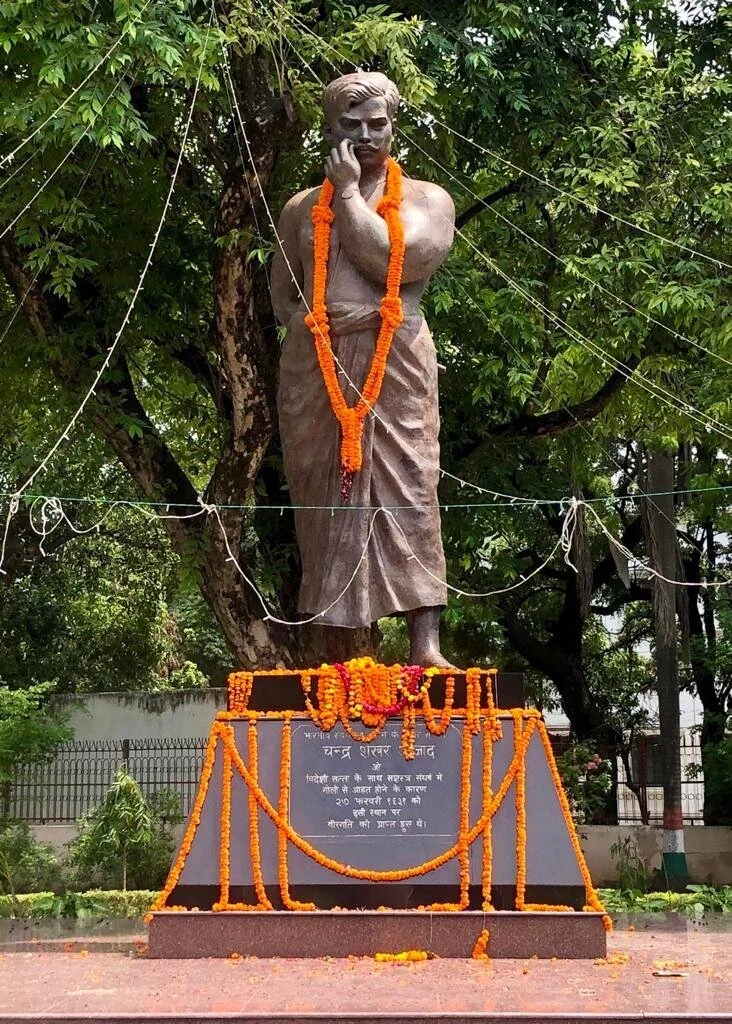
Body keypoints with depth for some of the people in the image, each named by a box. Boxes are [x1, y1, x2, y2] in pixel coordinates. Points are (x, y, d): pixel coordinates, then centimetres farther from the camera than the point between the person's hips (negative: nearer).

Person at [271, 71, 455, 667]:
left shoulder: (426, 199, 10)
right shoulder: (301, 208, 19)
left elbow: (390, 258, -9)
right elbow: (282, 296, 22)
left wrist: (350, 191, -3)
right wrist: (311, 321, 2)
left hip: (395, 364, -3)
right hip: (314, 367, 3)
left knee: (407, 492, -13)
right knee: (325, 500, -2)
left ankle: (426, 646, -19)